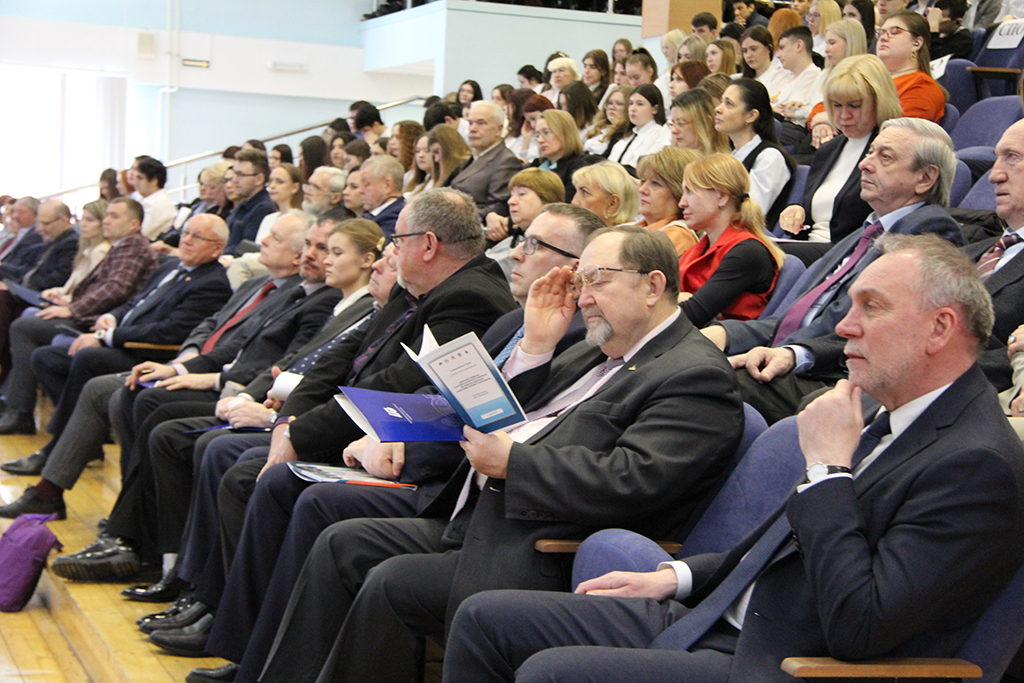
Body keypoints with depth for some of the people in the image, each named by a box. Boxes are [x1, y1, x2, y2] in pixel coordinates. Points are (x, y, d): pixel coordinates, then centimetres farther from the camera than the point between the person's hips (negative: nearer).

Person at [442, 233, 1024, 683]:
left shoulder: (977, 464, -17)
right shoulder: (894, 420, 13)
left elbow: (858, 628, -25)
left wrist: (829, 466, -18)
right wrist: (679, 577, 15)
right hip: (715, 618, 10)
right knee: (485, 619, 3)